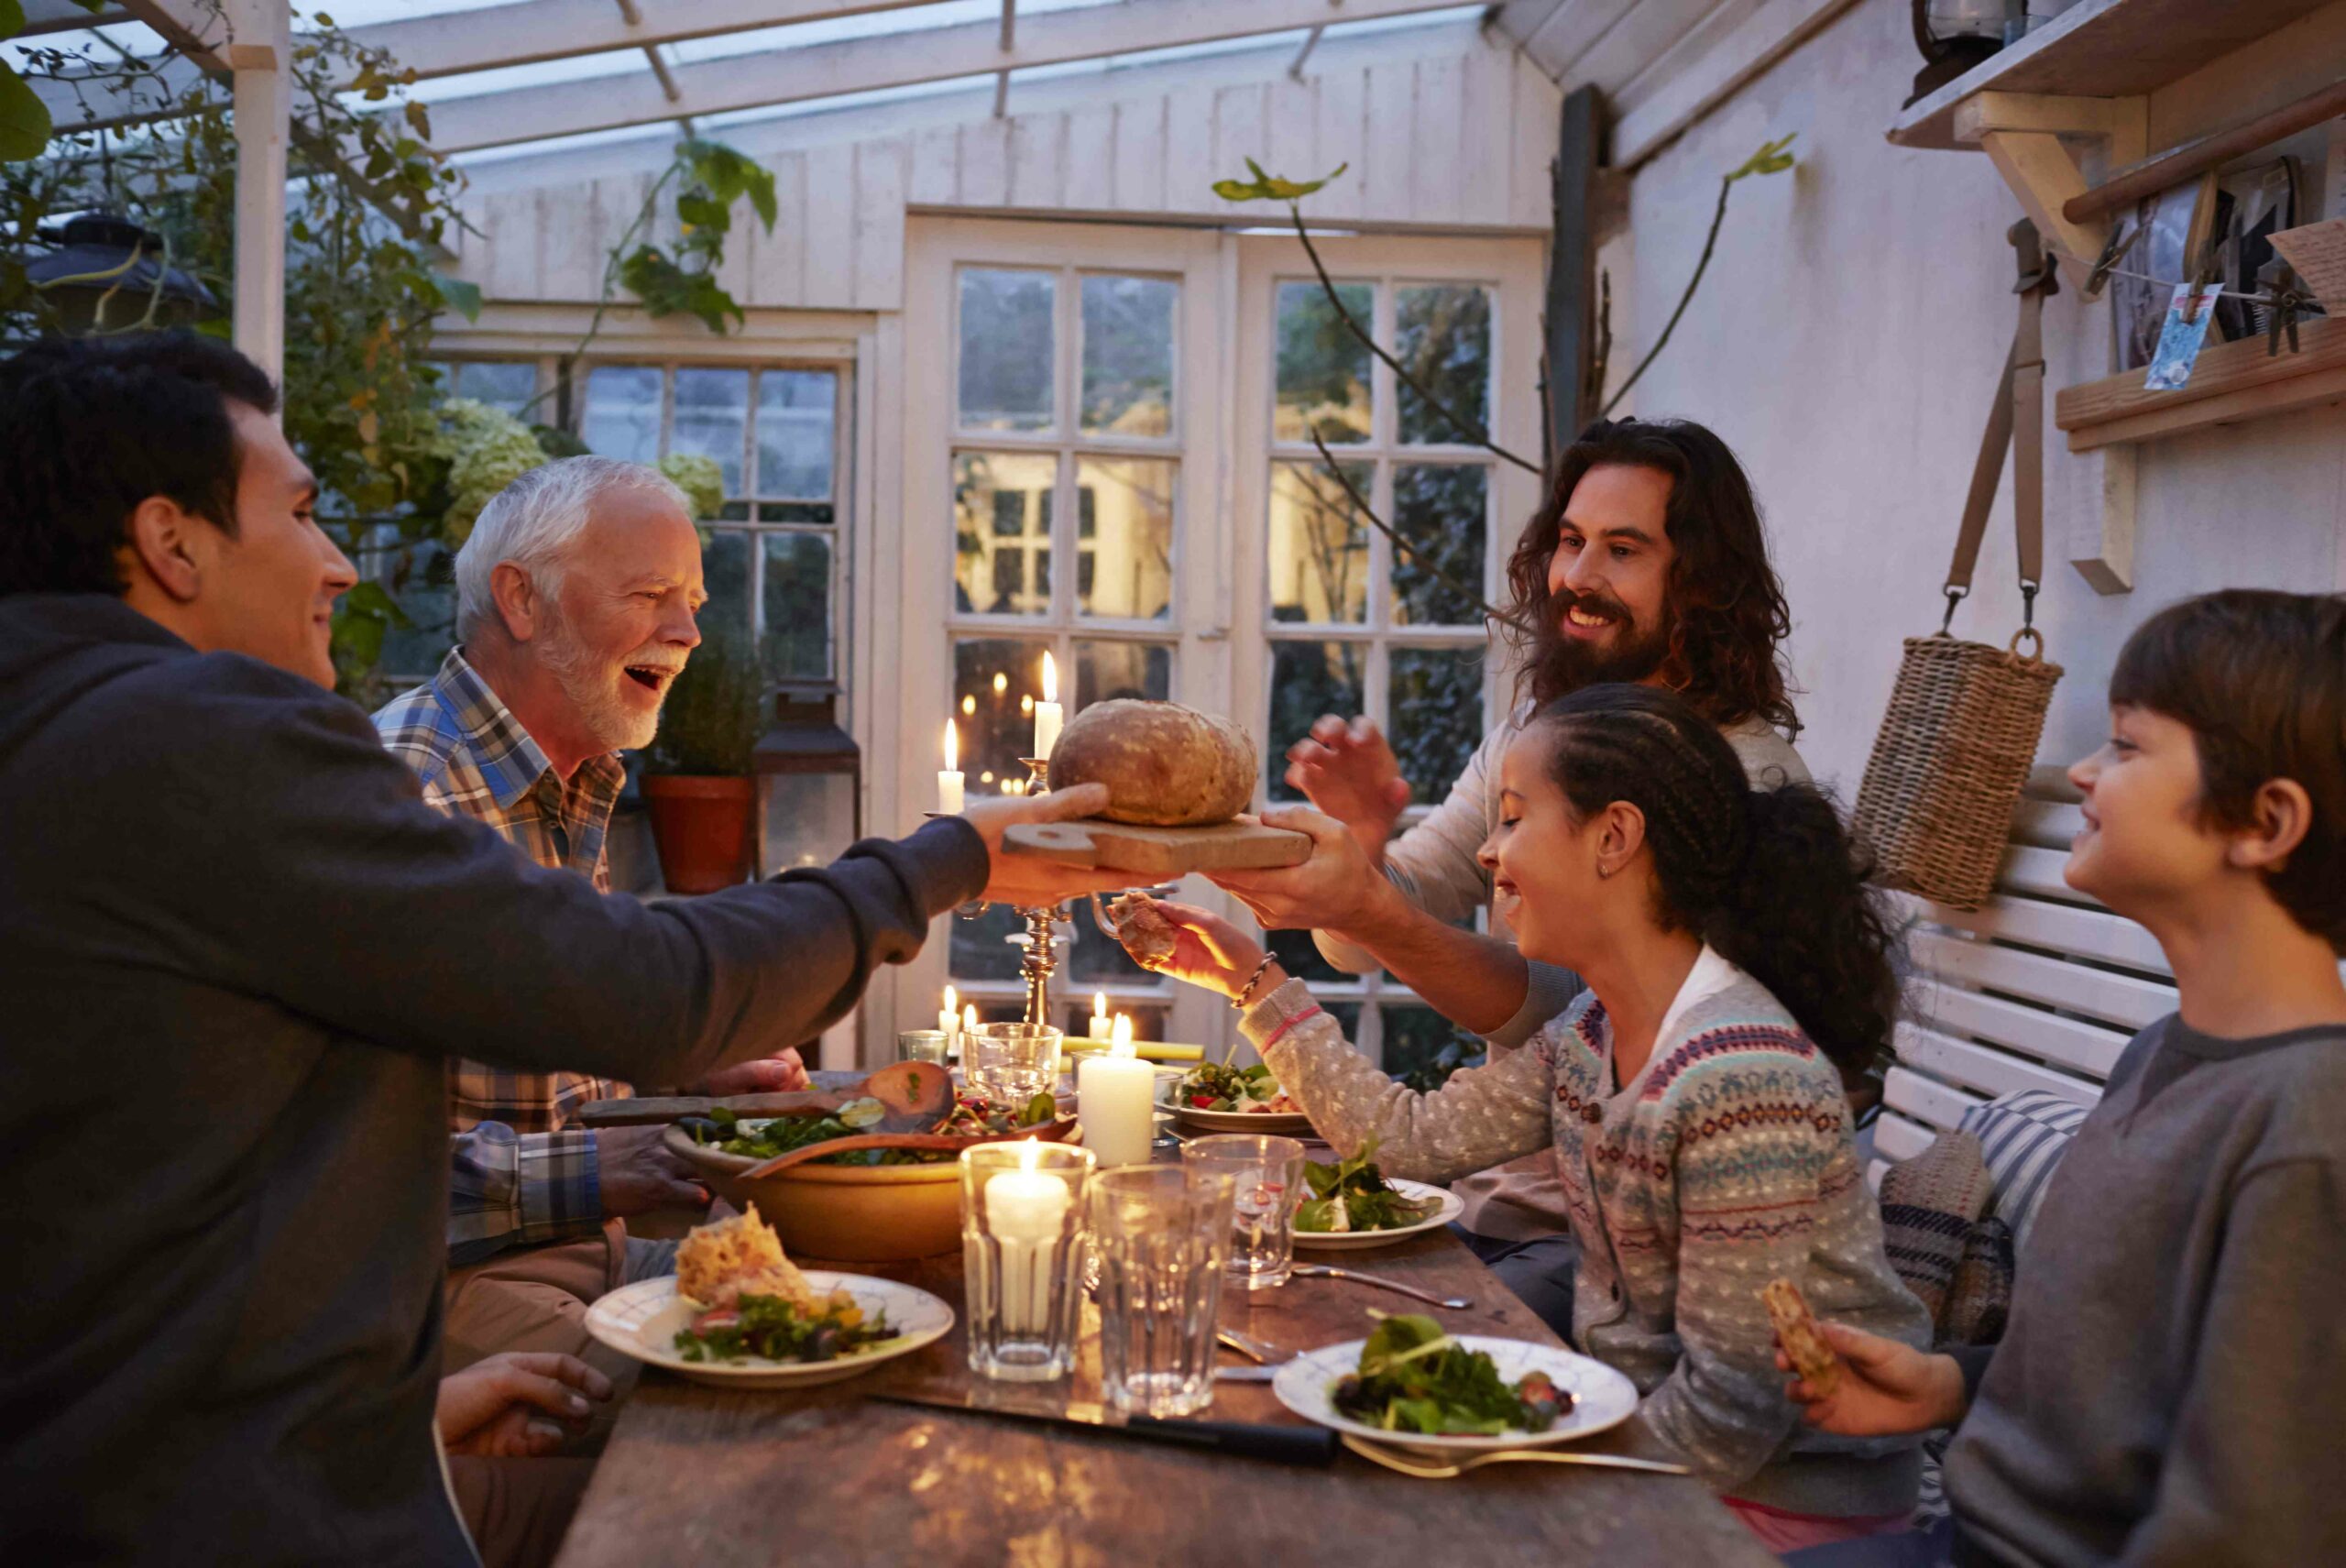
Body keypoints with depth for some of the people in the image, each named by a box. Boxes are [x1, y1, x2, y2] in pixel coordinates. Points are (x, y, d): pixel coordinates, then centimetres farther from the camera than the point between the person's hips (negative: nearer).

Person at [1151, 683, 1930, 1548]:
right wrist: (1254, 980, 9)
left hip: (1786, 1502, -7)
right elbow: (1409, 1138, 6)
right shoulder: (1585, 1037, 1)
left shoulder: (1744, 1081, -27)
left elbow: (1731, 1414, -24)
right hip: (1638, 1448, 7)